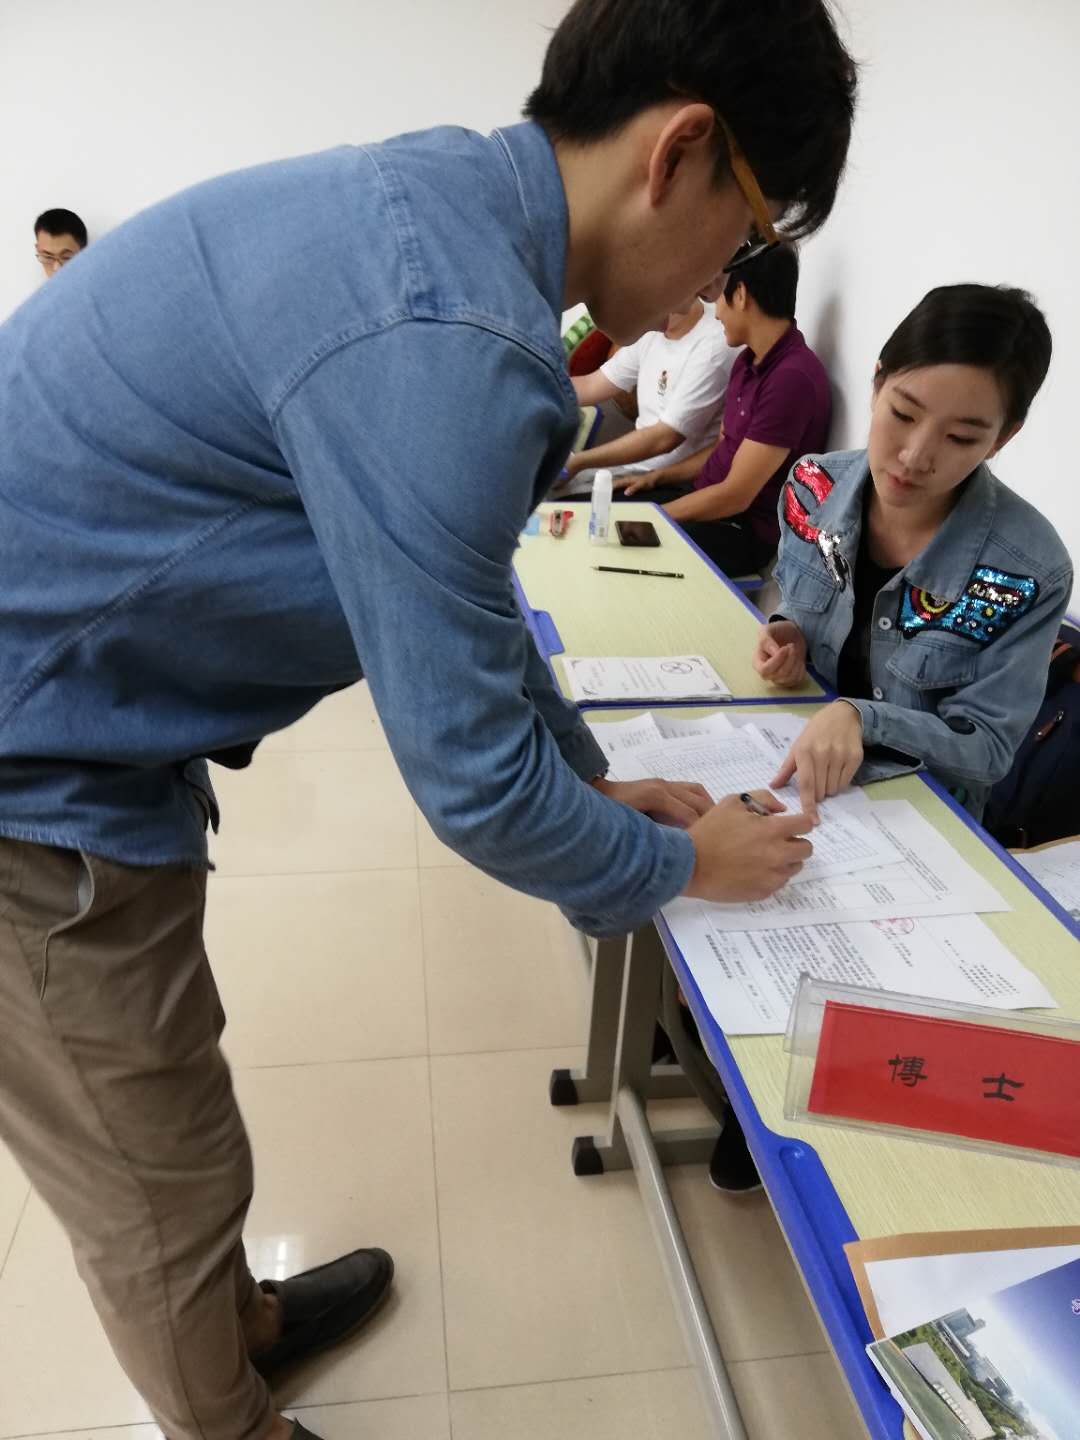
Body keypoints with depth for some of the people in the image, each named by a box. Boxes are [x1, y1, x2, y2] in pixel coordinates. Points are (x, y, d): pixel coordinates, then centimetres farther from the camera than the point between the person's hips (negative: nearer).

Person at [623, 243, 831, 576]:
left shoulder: (793, 378, -25)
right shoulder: (749, 360, 7)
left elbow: (735, 497, -23)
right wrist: (659, 476, 9)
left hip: (742, 530, -9)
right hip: (704, 499, 9)